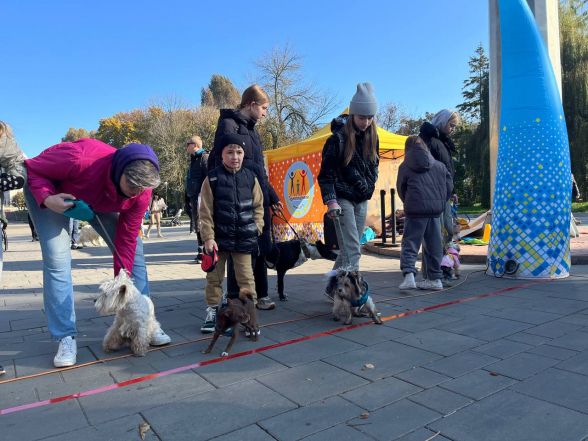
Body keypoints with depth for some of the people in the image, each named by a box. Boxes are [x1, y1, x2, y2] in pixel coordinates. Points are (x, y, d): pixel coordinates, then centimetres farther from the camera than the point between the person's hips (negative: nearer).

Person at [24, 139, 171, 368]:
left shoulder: (141, 191, -29)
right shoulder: (80, 159, -43)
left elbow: (126, 238, -20)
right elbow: (32, 167, -24)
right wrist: (47, 199, -41)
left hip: (100, 200, 4)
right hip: (50, 189, -3)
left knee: (134, 248, -6)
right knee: (57, 259, -17)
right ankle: (66, 338, -6)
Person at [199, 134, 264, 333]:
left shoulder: (250, 178, 2)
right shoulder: (212, 179, -4)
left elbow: (258, 206, 10)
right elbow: (206, 212, -5)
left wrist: (257, 227, 1)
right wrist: (208, 237, -9)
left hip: (244, 239, 1)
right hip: (219, 238, 0)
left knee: (246, 277, 6)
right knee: (214, 277, 10)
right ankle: (212, 311, 25)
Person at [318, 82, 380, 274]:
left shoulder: (372, 137, 4)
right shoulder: (338, 138, -14)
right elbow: (326, 173, -12)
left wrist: (369, 186, 11)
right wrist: (330, 200, -20)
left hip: (362, 200, 6)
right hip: (343, 199, -6)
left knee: (349, 248, 12)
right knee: (352, 250, -11)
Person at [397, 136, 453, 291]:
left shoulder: (405, 166, 6)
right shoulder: (439, 165, 14)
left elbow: (401, 190, 11)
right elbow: (449, 185, 12)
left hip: (415, 209, -3)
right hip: (436, 209, 3)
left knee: (410, 243, 1)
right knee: (433, 245, 11)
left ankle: (408, 274, -16)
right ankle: (435, 278, 15)